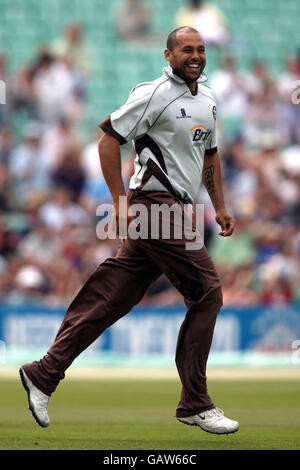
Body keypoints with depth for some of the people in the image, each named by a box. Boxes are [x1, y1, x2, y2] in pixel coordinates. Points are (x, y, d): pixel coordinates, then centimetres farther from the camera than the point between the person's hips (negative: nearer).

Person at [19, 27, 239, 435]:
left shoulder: (207, 98, 17)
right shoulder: (155, 94, -10)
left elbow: (209, 153, 29)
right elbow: (109, 137, -10)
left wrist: (220, 207, 23)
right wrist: (120, 199, -14)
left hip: (177, 210, 8)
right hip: (157, 204, -8)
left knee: (112, 298, 6)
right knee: (207, 293, -9)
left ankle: (43, 375, 10)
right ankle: (195, 404, -3)